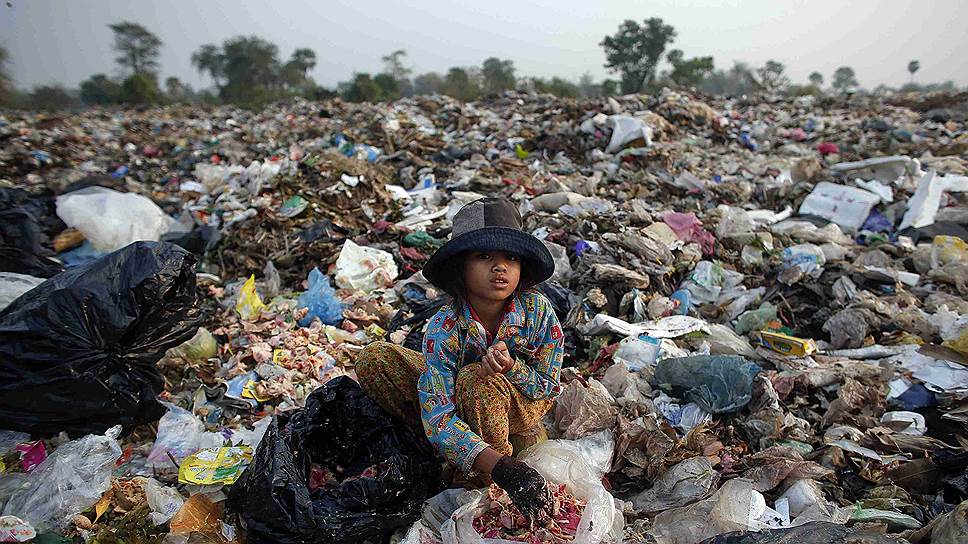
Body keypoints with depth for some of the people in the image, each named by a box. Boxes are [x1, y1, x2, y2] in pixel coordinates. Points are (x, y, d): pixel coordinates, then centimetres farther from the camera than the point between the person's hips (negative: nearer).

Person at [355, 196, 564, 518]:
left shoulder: (537, 309, -26)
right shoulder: (444, 328, -28)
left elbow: (548, 388, -15)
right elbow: (438, 418, -35)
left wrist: (510, 366, -37)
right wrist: (502, 467, -48)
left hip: (523, 404, -1)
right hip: (457, 404, 2)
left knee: (477, 378, -38)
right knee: (373, 360, -16)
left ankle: (483, 481, -10)